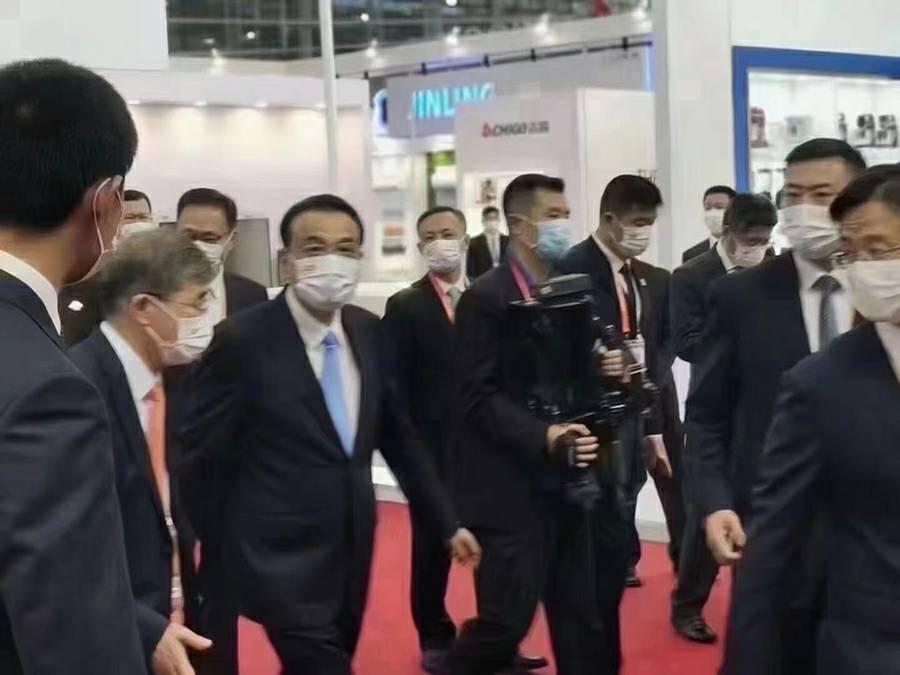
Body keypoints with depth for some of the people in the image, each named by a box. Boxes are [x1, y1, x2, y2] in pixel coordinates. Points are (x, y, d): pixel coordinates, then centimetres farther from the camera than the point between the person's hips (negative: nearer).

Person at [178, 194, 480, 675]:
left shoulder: (370, 332, 4)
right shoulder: (243, 340, -13)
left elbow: (398, 436, 14)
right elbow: (201, 457, -7)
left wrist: (447, 523, 13)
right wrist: (221, 557, -2)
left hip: (352, 550, 6)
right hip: (285, 557, -6)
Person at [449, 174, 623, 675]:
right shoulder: (487, 298, -8)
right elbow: (480, 397, -14)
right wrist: (542, 437, -25)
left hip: (568, 487, 6)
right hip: (511, 490, -6)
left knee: (582, 618, 8)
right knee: (507, 618, -4)